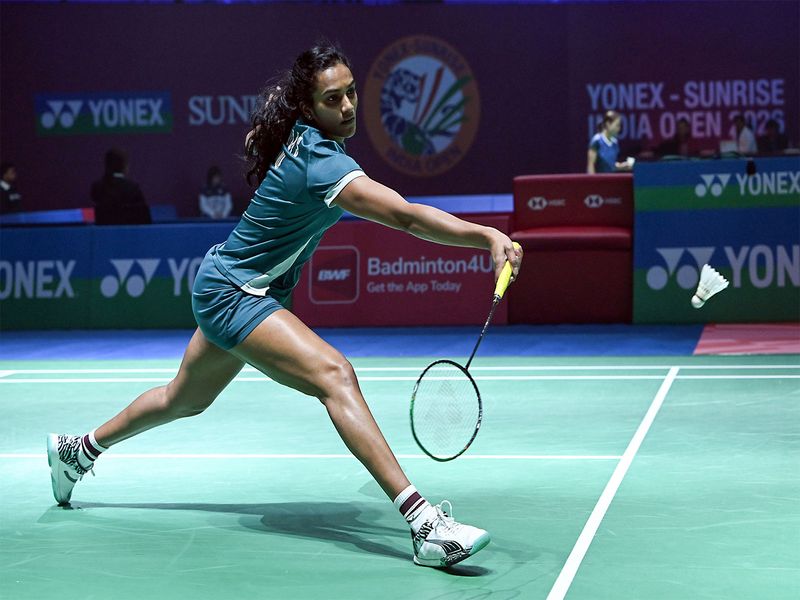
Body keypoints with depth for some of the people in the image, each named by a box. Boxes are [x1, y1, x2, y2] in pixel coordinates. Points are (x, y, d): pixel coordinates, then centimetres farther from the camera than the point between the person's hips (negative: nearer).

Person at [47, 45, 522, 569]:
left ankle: (78, 450, 52)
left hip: (226, 286, 11)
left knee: (184, 399, 29)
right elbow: (407, 215, -42)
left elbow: (255, 142, 24)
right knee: (335, 373, -30)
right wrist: (489, 236, -51)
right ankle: (424, 524, -41)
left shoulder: (302, 136, -1)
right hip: (231, 293, -11)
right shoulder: (320, 160, -30)